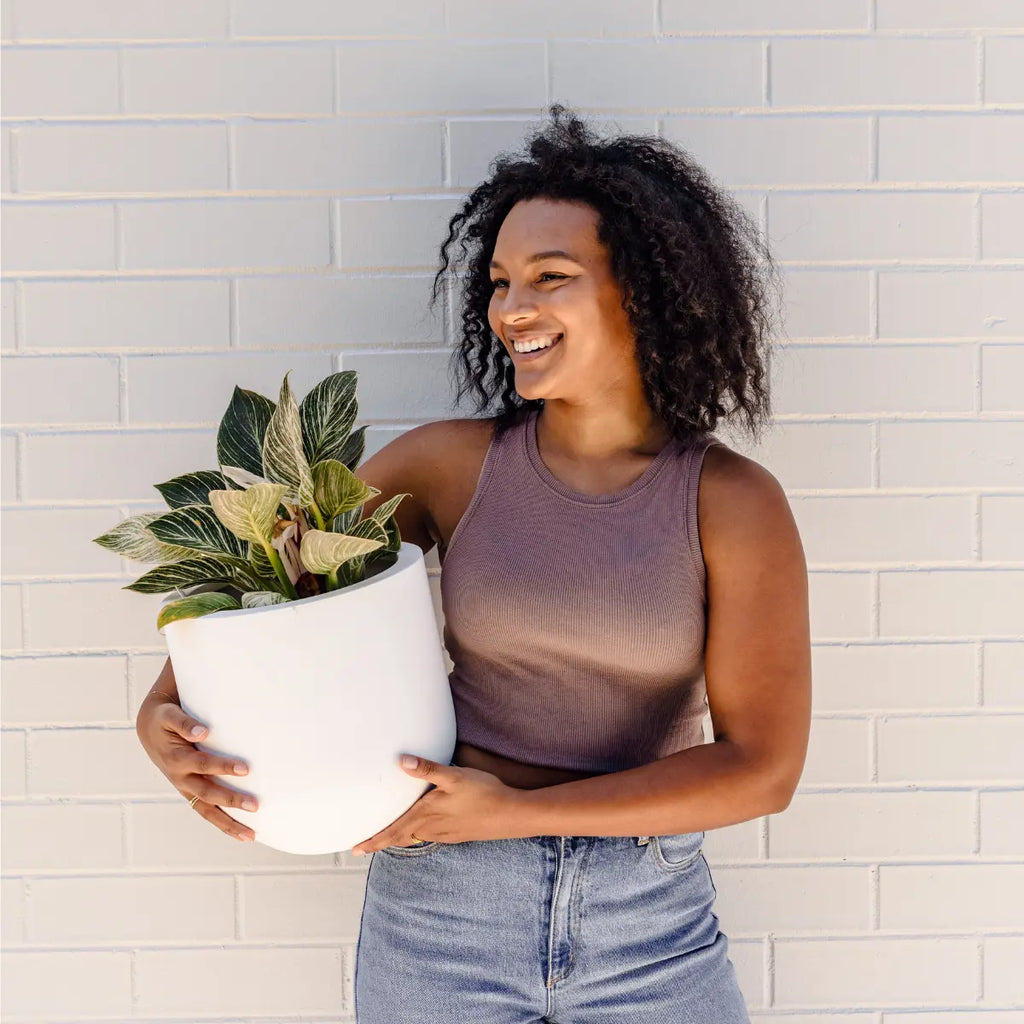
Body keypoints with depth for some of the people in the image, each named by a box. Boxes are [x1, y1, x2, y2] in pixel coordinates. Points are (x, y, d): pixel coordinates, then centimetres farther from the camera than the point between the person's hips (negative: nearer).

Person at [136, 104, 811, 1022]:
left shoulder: (734, 504, -10)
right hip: (439, 910, 2)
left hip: (651, 925, -1)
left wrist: (517, 812, -16)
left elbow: (762, 768, -13)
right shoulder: (453, 464, -5)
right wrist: (166, 707, -13)